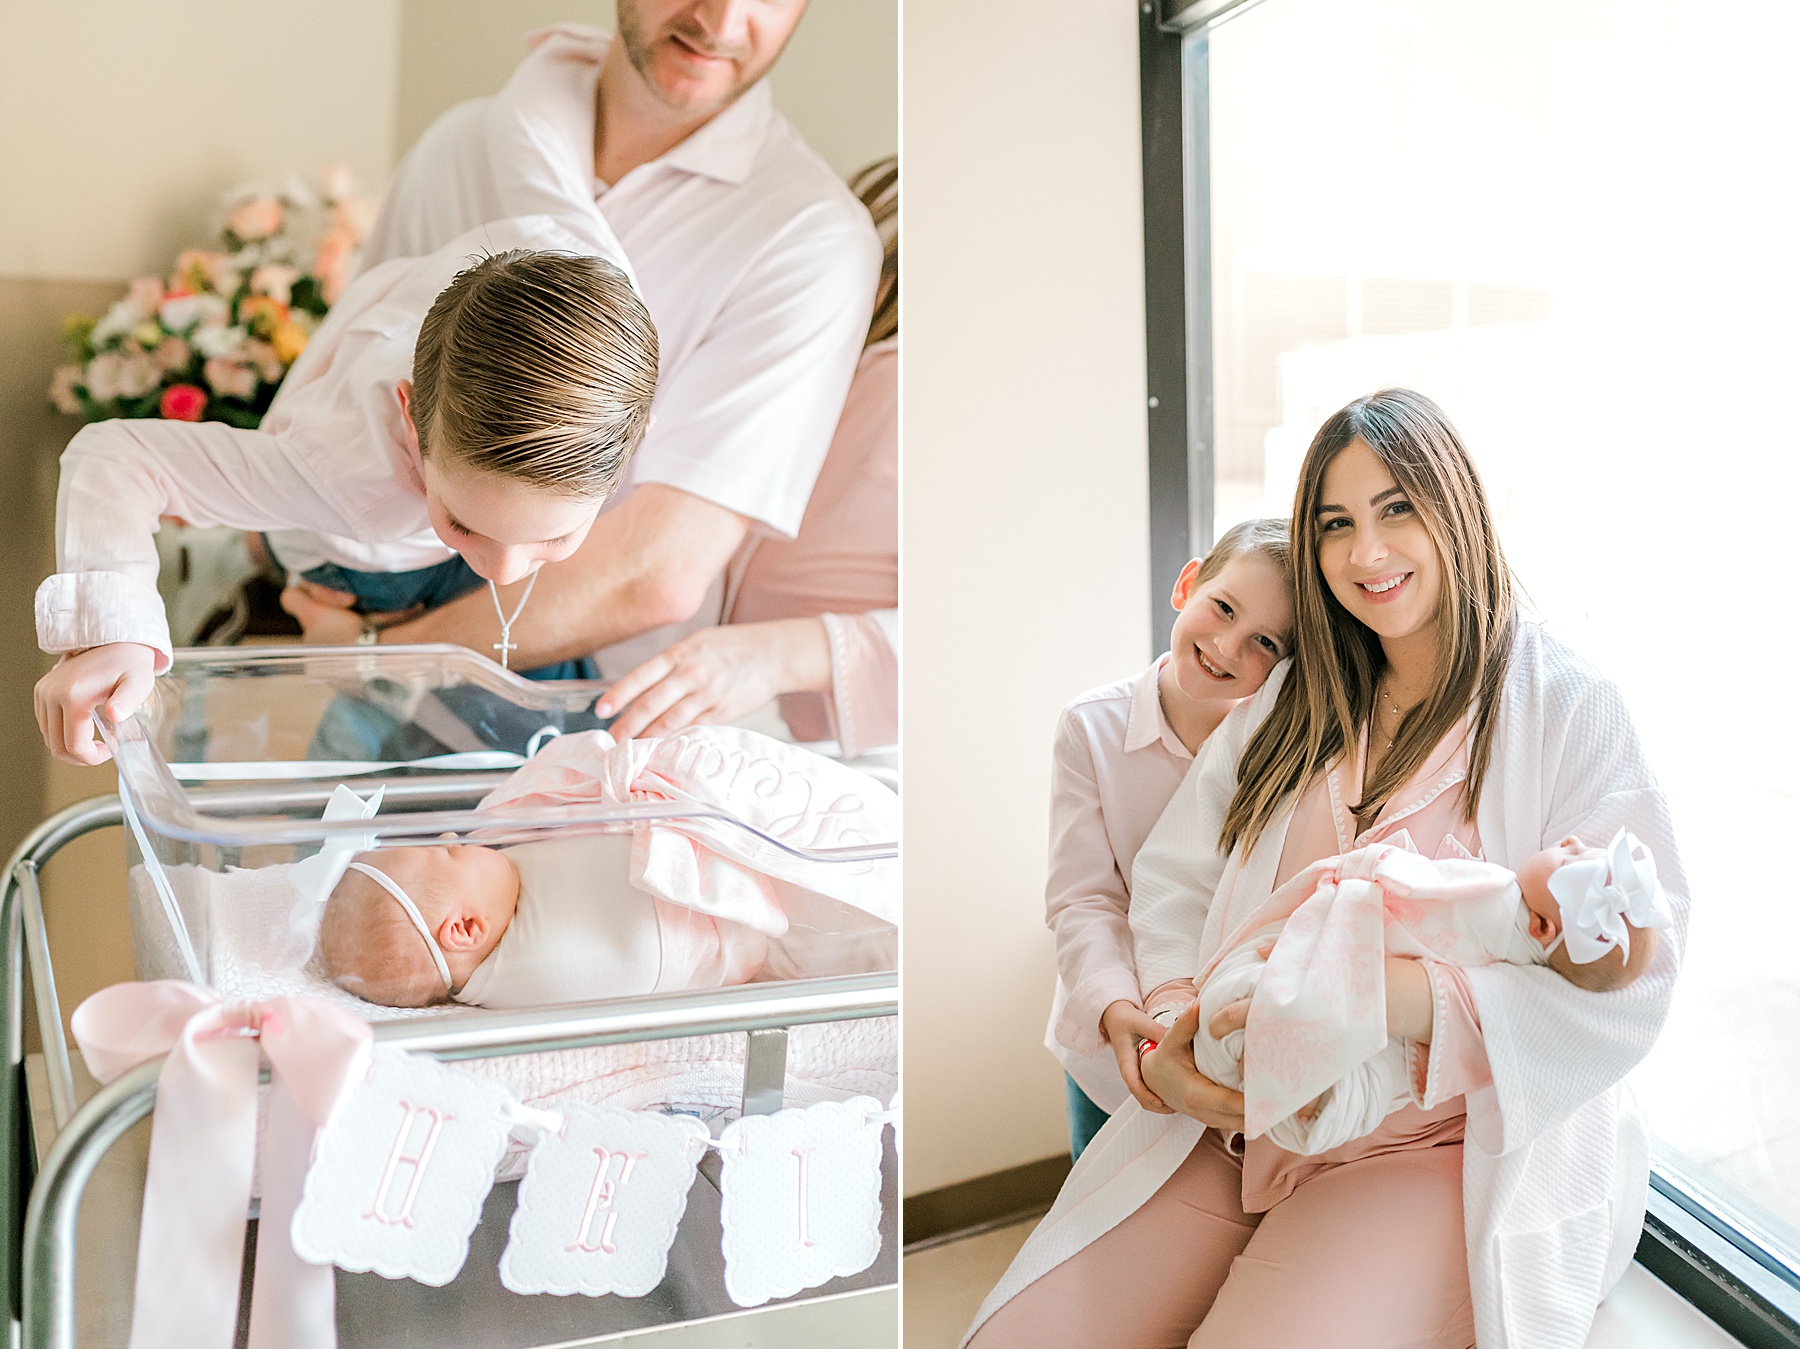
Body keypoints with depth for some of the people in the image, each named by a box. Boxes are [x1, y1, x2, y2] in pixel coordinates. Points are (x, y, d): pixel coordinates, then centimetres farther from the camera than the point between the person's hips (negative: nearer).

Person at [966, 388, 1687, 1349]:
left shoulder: (1573, 711, -3)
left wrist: (1378, 996, -28)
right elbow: (1172, 883, 9)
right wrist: (1163, 1032, -13)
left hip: (1462, 1151, -3)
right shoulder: (1287, 704, 13)